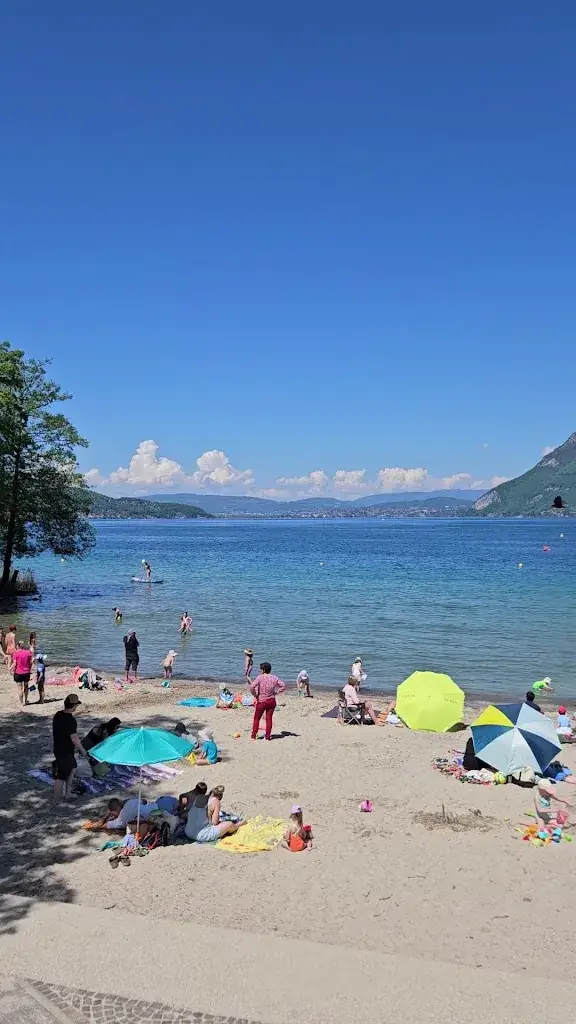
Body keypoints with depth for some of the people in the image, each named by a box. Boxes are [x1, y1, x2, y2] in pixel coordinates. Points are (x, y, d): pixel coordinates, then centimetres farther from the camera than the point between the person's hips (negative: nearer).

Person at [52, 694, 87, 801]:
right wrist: (82, 750, -8)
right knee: (61, 777, 4)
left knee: (72, 767, 26)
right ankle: (57, 800, 15)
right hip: (65, 752, -9)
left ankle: (67, 793, 34)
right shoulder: (70, 720, -26)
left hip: (58, 748, 9)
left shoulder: (58, 715, 0)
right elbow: (74, 738, -22)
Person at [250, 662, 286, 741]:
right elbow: (283, 685, 2)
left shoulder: (260, 677, -14)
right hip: (272, 701, 3)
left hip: (261, 701, -3)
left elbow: (252, 686, -26)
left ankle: (254, 735, 15)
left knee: (256, 719, 12)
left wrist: (255, 695, -11)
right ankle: (268, 736, 15)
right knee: (269, 718, 12)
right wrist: (276, 692, 5)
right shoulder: (274, 678, -2)